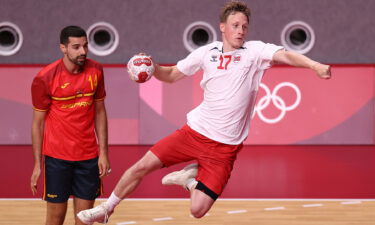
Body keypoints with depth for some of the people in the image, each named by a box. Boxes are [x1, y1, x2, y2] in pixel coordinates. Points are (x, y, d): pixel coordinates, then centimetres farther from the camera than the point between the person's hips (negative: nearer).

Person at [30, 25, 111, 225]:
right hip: (57, 157, -3)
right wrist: (37, 164, -5)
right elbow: (38, 123, -4)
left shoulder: (95, 71, 0)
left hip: (89, 156, 3)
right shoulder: (45, 78, -11)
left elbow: (99, 112, 8)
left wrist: (103, 153, 3)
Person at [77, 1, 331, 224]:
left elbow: (285, 55, -24)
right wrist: (151, 67, -7)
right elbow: (172, 75, 13)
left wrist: (315, 65, -42)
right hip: (194, 131, 3)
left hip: (224, 146, -3)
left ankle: (190, 177, 23)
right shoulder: (207, 52, 3)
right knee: (141, 166, -1)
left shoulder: (255, 51, -6)